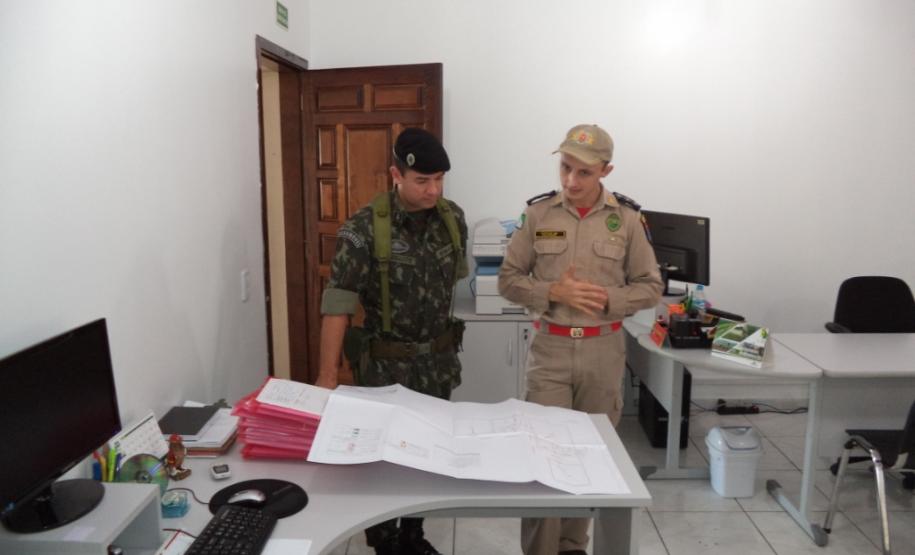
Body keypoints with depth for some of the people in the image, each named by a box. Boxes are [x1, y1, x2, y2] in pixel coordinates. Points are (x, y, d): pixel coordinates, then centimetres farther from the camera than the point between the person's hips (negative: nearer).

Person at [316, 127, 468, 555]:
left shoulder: (453, 218, -2)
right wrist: (327, 375, -20)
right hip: (385, 364, -4)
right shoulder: (364, 228, -18)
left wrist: (448, 342, 14)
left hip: (439, 360, 5)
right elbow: (337, 304, -18)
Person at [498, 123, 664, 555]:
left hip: (603, 349, 1)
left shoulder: (627, 218, -2)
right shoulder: (537, 213, -2)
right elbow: (509, 279, 0)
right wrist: (553, 292, -16)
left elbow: (651, 287, 3)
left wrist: (608, 299, -15)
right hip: (549, 347, -1)